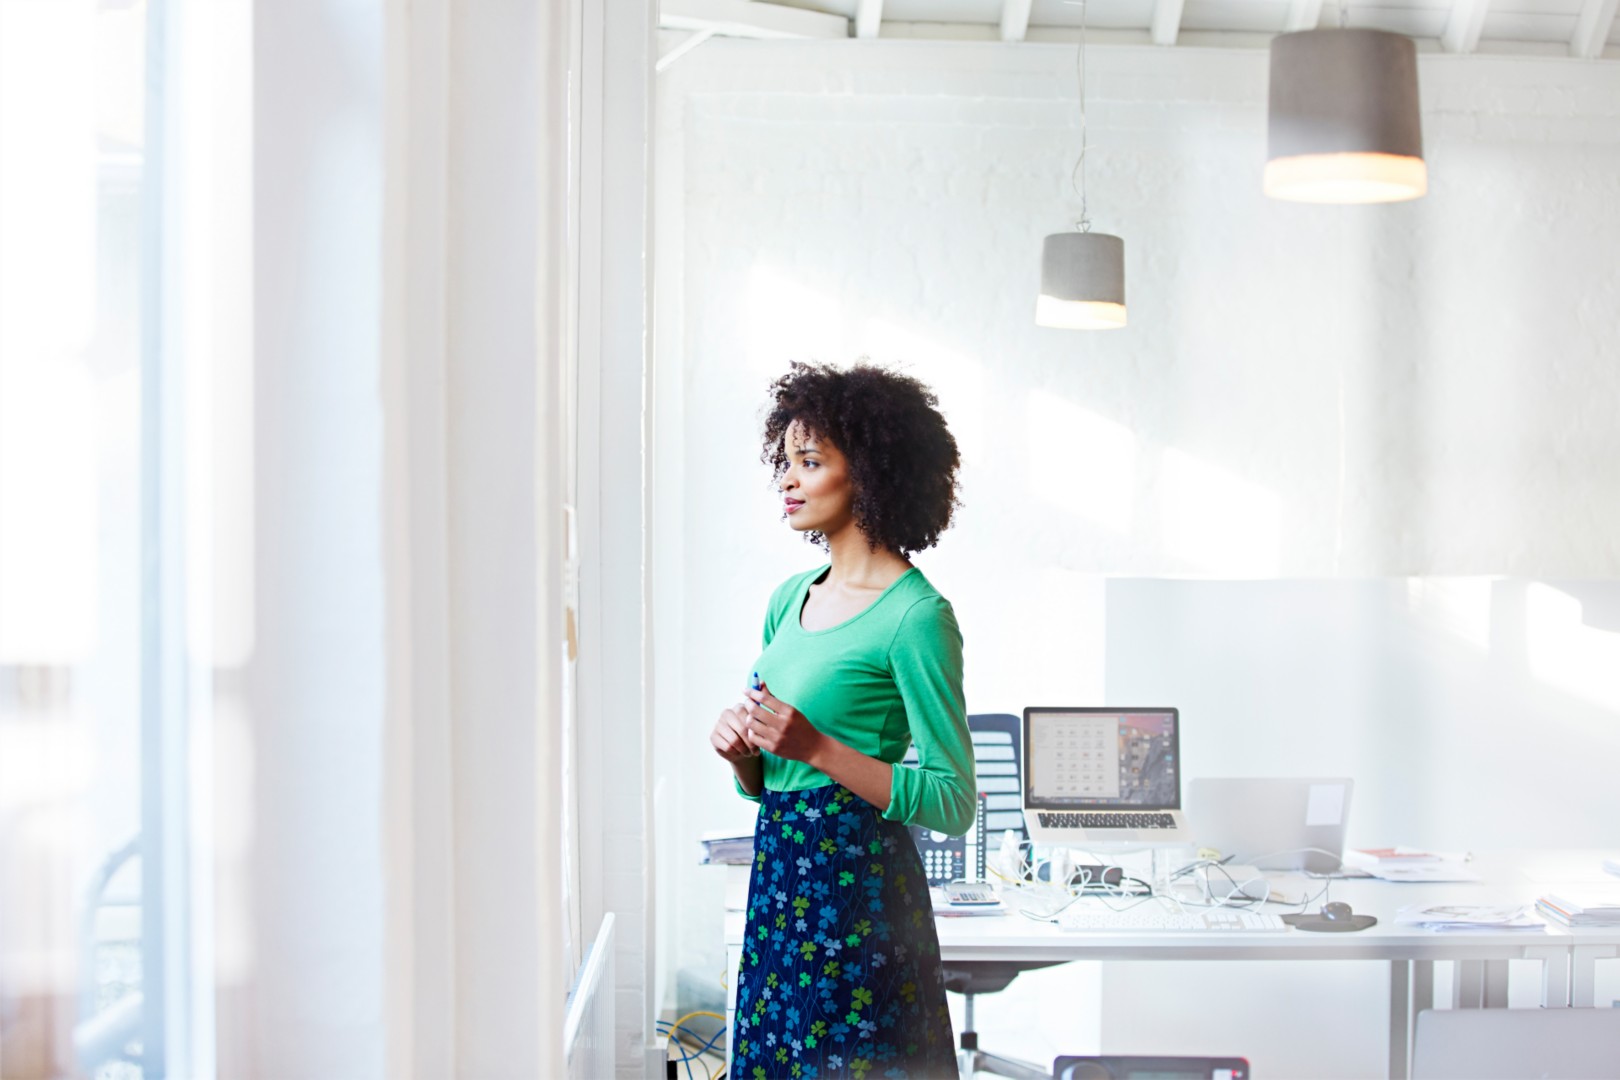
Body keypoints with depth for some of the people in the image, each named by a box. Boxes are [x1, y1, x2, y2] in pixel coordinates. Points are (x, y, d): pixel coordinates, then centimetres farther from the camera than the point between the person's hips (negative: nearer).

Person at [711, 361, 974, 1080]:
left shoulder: (916, 615, -12)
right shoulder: (789, 600, 12)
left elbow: (954, 803, -14)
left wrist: (817, 748, -20)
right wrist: (741, 753, -2)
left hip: (859, 888, -7)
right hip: (778, 875, 8)